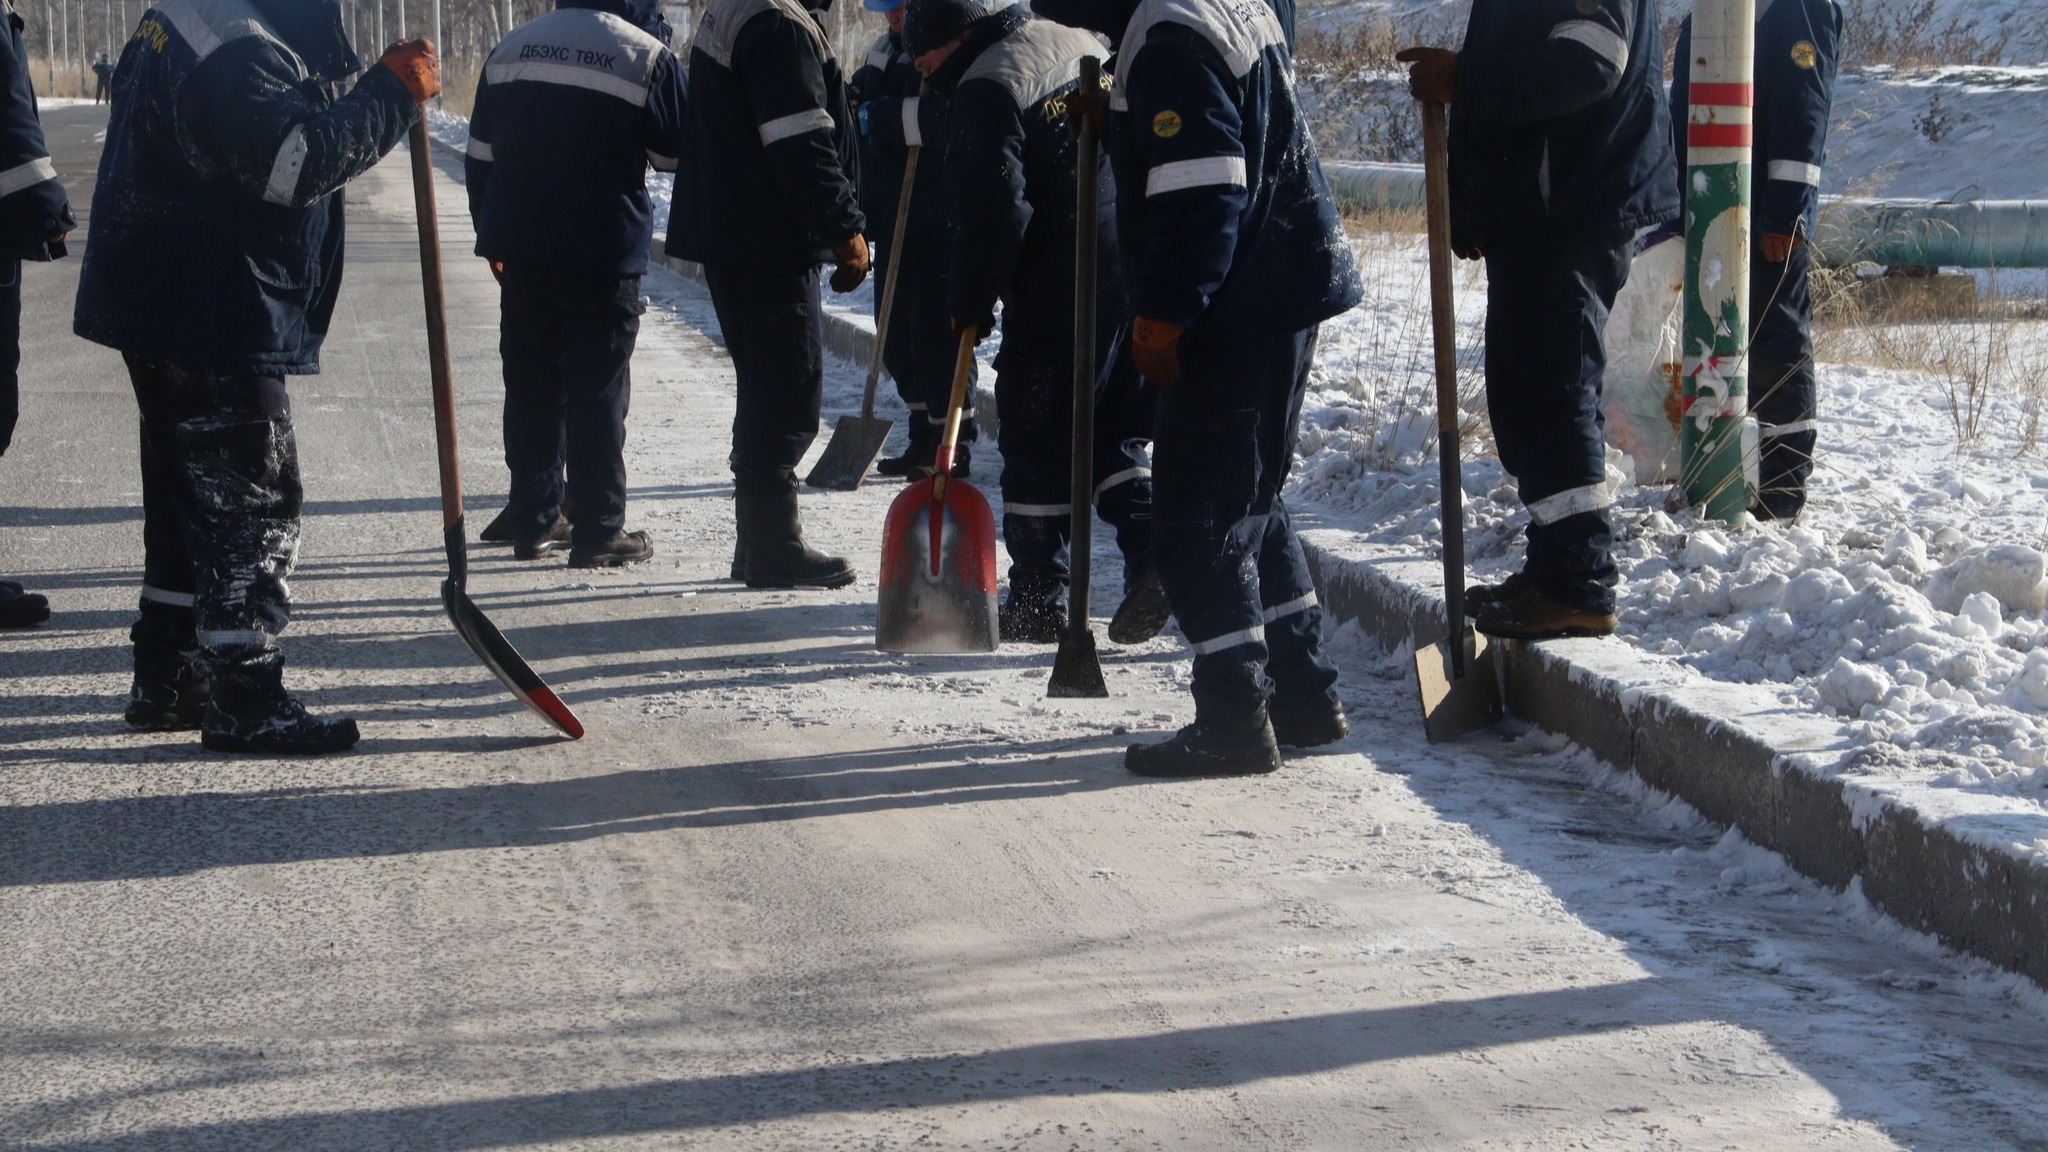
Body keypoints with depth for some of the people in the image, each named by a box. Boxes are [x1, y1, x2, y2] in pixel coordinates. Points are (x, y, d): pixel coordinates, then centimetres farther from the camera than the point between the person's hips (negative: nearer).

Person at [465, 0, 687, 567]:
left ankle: (532, 523, 18)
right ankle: (599, 531, 2)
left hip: (520, 249, 5)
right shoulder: (646, 57, -9)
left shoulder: (509, 51, 8)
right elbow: (675, 152, 1)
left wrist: (491, 233, 23)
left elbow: (479, 157, 13)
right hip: (604, 254, -5)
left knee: (530, 387, 12)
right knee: (598, 391, 1)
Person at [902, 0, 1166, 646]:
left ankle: (1038, 603, 7)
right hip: (1137, 277, 8)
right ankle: (1151, 555, -1)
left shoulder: (986, 90, -12)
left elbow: (990, 211, -18)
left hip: (1056, 296, -8)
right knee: (1112, 431, 17)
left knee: (1036, 446, 3)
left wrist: (972, 303, -7)